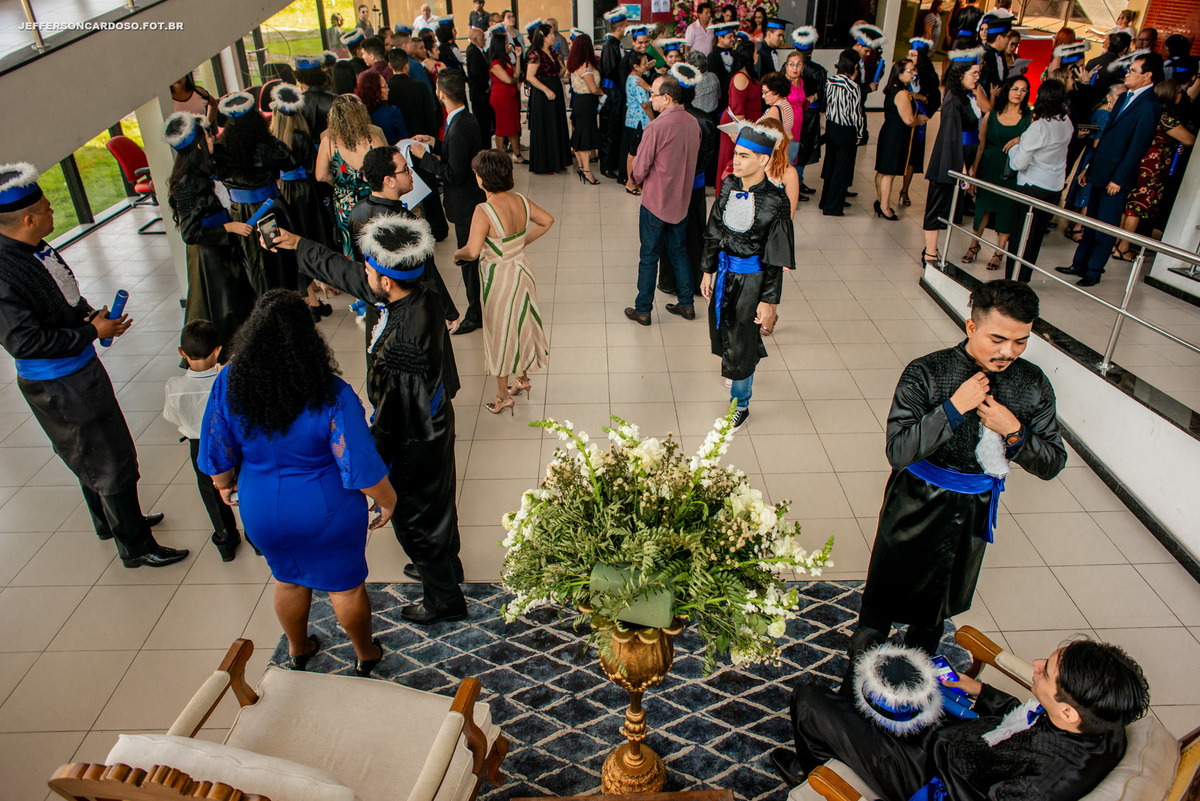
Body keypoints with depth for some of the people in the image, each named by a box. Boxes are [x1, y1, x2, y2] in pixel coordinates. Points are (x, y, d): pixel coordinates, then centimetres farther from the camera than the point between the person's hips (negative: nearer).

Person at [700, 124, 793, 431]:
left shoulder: (774, 201, -20)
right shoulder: (729, 185, -4)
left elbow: (776, 259, -15)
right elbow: (714, 233, 7)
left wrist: (769, 302, -14)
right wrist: (709, 271, 11)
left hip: (752, 278, -6)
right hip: (726, 270, 6)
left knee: (741, 342, 5)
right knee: (723, 330, 21)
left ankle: (740, 405, 26)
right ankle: (745, 371, 54)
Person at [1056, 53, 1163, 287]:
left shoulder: (1150, 106, -14)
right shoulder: (1125, 98, 13)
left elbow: (1138, 147, -17)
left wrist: (1118, 179, -18)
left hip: (1116, 177, -8)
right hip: (1101, 172, 8)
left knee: (1106, 229, 1)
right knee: (1091, 223, 15)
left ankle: (1094, 272, 10)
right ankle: (1080, 264, 24)